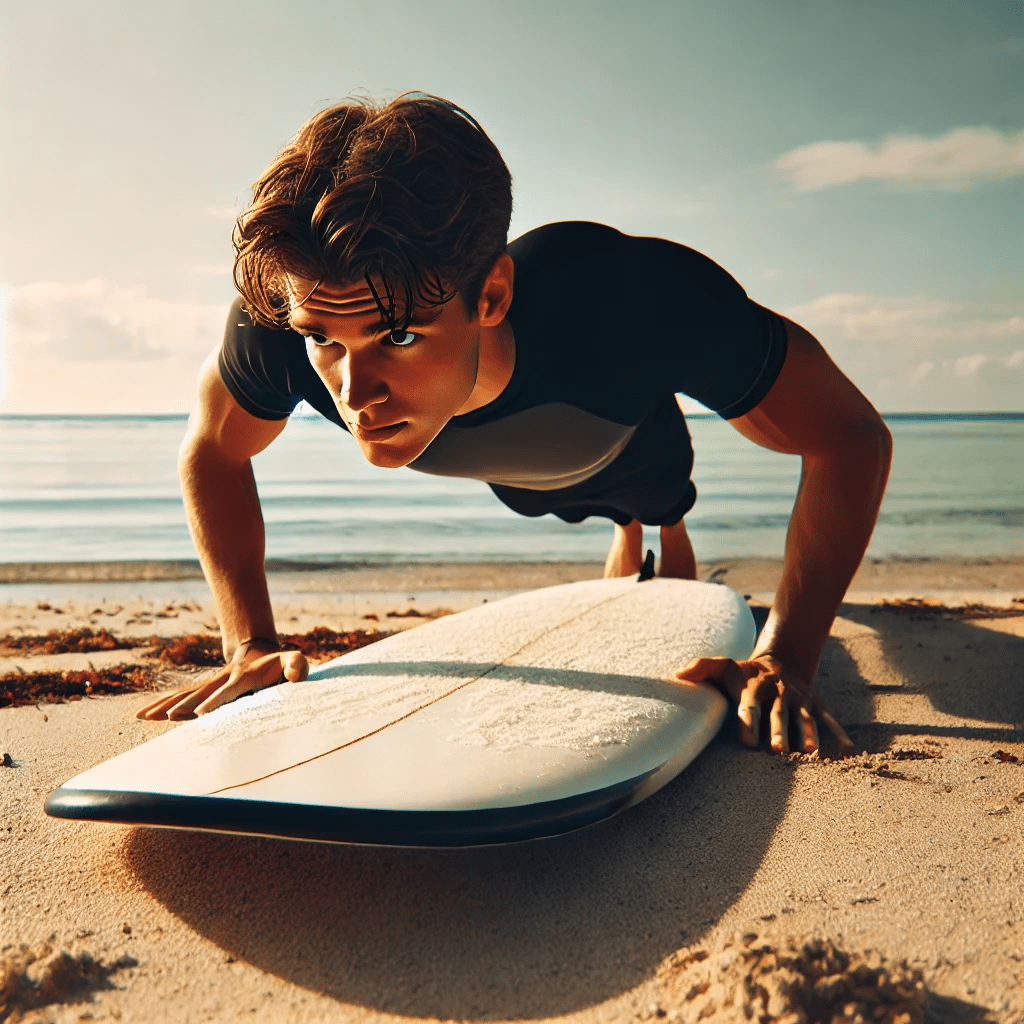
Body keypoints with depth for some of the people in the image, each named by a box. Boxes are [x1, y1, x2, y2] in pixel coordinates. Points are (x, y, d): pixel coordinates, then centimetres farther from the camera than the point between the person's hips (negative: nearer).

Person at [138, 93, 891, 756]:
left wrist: (786, 659, -45)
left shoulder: (637, 300, -54)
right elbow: (212, 451, -21)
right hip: (517, 477, 3)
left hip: (631, 453, -3)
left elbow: (853, 436, -39)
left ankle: (671, 533, 70)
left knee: (658, 506, 35)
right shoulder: (278, 326, -45)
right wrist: (253, 646, -27)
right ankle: (629, 538, 73)